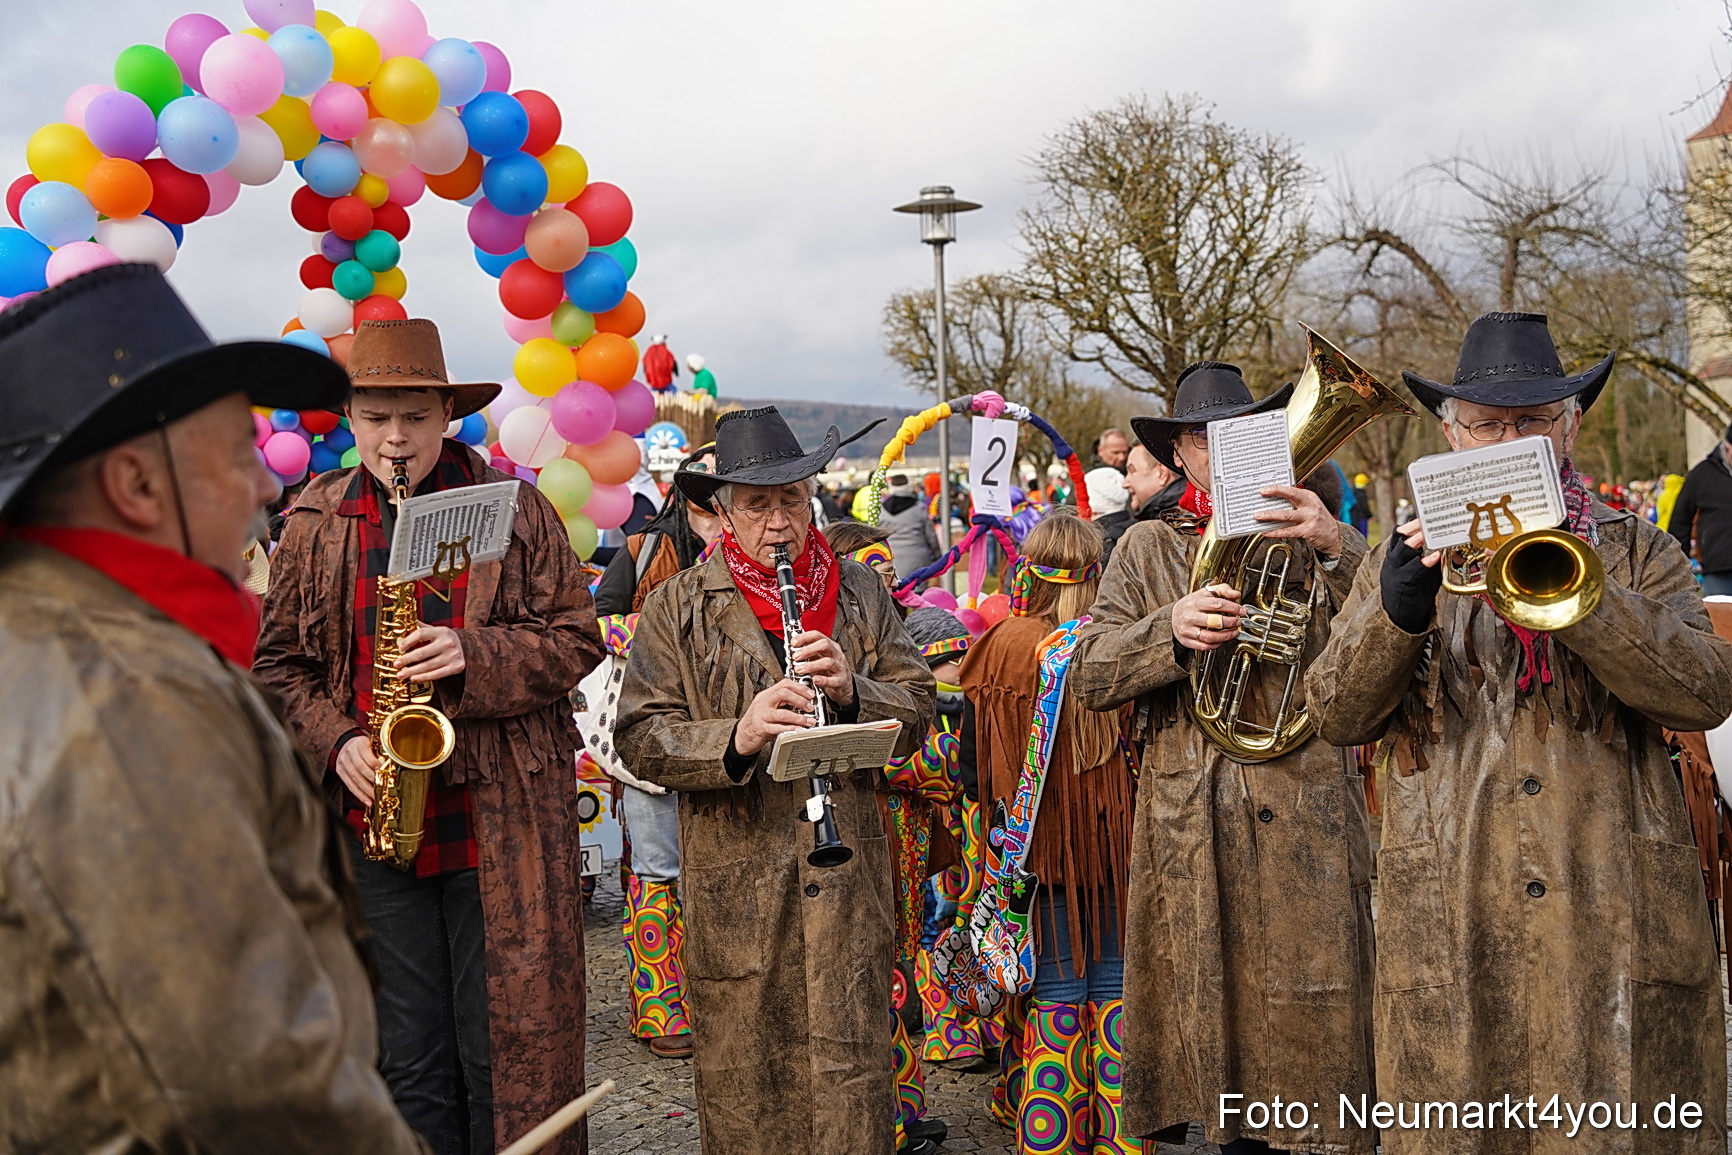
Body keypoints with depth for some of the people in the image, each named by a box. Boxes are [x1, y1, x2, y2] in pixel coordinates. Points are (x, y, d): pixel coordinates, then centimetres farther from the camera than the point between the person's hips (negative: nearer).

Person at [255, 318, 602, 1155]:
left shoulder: (516, 507, 1)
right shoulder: (311, 525, 7)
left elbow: (574, 639, 0)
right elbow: (280, 664, 10)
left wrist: (474, 656, -16)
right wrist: (335, 742, -7)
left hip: (503, 819, -2)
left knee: (510, 1049, 4)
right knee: (408, 1062, 11)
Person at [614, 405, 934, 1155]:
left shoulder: (860, 592, 9)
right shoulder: (680, 607, 2)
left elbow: (916, 712, 7)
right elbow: (640, 739, -5)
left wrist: (852, 689, -14)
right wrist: (735, 737, -22)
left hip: (848, 869, 1)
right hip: (733, 881, -1)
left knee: (853, 1063, 5)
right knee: (743, 1077, 7)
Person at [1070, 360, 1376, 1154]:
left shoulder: (1309, 534, 8)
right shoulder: (1148, 548, 12)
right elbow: (1088, 675, 1)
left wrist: (1335, 547, -23)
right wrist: (1171, 628, -17)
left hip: (1303, 814, -1)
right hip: (1188, 824, 2)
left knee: (1314, 1032, -3)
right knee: (1214, 1013, 9)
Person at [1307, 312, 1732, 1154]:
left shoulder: (1634, 552, 10)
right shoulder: (1411, 554, 11)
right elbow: (1336, 716, 1)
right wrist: (1397, 610, -17)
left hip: (1615, 922, 0)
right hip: (1453, 923, 0)